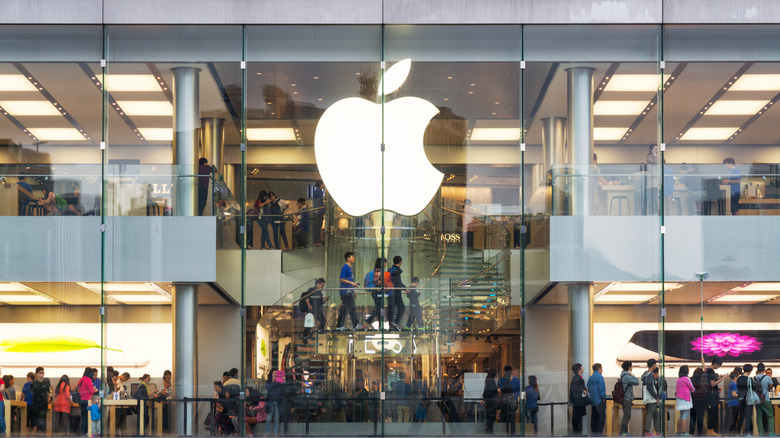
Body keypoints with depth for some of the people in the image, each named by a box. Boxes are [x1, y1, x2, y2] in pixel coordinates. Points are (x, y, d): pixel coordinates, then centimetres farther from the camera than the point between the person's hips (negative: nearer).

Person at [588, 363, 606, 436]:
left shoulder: (590, 378, 11)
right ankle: (599, 432, -9)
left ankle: (593, 432, 12)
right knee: (601, 416, -4)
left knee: (594, 416, 12)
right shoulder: (600, 377, -13)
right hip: (600, 400, -8)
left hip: (592, 401, 8)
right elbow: (602, 388, -17)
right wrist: (603, 397, -7)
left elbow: (588, 389, 15)